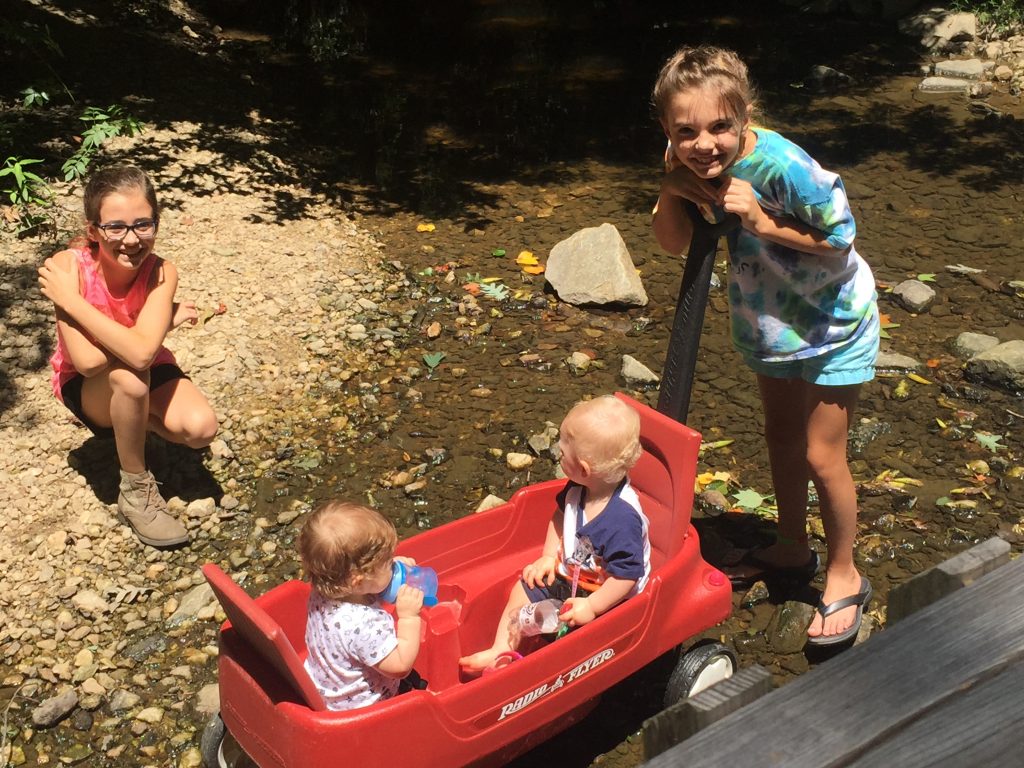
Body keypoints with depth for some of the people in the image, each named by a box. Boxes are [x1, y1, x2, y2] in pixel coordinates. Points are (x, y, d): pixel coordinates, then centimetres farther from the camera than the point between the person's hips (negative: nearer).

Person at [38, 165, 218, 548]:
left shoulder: (161, 273, -25)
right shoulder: (69, 266, -29)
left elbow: (143, 353, -42)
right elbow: (87, 362, -39)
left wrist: (70, 301, -38)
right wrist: (163, 321, -33)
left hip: (145, 372, 2)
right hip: (87, 387, -2)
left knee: (200, 428, -24)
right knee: (128, 376, -36)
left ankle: (131, 421, 10)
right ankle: (136, 491, -14)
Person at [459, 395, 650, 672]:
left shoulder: (622, 518, -34)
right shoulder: (577, 489, -11)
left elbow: (627, 575, -30)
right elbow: (561, 515, 11)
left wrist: (591, 607, -28)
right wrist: (548, 557, 3)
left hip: (607, 599, -8)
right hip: (568, 575, 8)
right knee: (524, 588, 6)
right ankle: (500, 652, 10)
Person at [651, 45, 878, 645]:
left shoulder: (784, 166, -35)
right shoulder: (694, 163, -17)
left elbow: (841, 235, -25)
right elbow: (676, 244, -8)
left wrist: (763, 222, -34)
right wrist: (671, 192, -26)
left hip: (833, 321, -6)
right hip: (768, 319, 7)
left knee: (821, 454, 1)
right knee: (782, 436, 21)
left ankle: (845, 577, 24)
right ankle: (793, 550, 43)